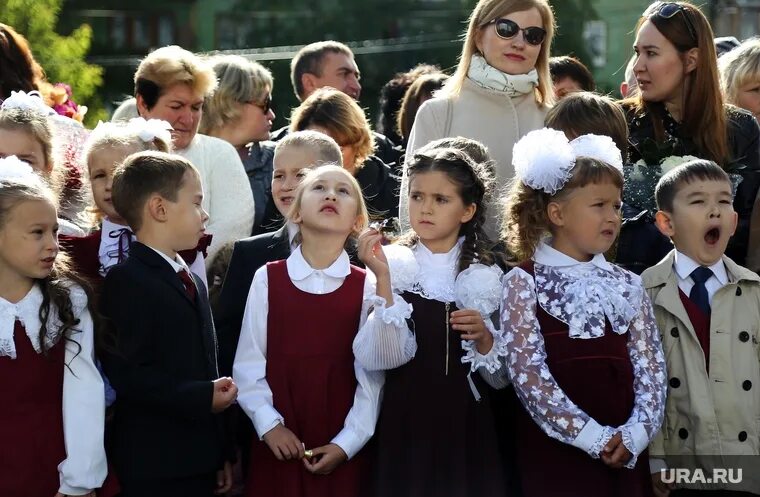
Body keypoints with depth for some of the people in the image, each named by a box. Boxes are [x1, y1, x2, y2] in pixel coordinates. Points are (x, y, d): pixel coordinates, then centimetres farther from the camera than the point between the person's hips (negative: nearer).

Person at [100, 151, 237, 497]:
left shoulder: (192, 282, 19)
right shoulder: (126, 280, -11)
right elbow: (125, 373, -21)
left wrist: (220, 455, 17)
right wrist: (202, 398, -20)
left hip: (198, 462, 8)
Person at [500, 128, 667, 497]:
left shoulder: (627, 286, 12)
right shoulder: (524, 283, -1)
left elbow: (651, 368, 7)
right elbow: (527, 372, -10)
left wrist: (634, 434, -9)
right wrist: (592, 436, -14)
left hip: (623, 457, 4)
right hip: (553, 453, -4)